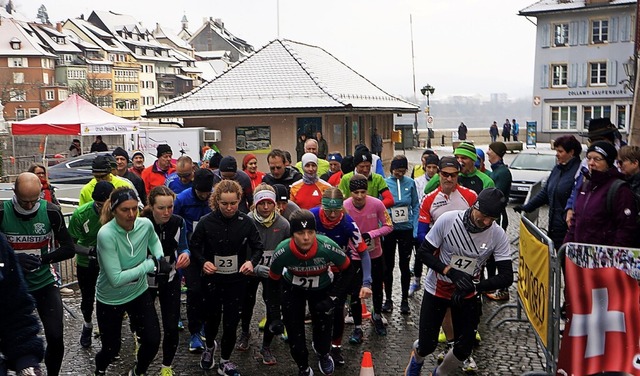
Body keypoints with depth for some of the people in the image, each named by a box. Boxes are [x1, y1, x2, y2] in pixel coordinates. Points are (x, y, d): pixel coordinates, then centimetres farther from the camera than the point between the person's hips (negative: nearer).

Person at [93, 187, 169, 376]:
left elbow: (154, 240, 12)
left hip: (139, 293, 4)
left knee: (153, 341, -1)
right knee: (112, 349, 11)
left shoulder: (145, 224, -15)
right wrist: (151, 265, -28)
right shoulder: (106, 234, -29)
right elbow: (116, 279, -32)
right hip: (110, 299, -4)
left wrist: (160, 257, -7)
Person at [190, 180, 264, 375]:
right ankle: (209, 346, 50)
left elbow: (259, 247, -1)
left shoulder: (246, 222, -10)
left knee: (231, 322, 5)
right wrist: (203, 262, -18)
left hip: (236, 280, 0)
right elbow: (194, 246, 0)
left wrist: (252, 262, -20)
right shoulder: (206, 221, -11)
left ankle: (225, 360, 28)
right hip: (212, 279, 0)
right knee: (212, 318, 17)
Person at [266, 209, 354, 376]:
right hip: (292, 288, 0)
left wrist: (332, 298, -17)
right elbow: (273, 282, -15)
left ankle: (323, 355, 42)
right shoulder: (282, 252, -33)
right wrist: (275, 317, -16)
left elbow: (347, 270, -16)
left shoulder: (328, 248, -36)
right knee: (294, 330, 1)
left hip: (322, 288, 0)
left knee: (323, 327, 4)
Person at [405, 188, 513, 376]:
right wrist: (451, 272, -28)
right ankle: (417, 356, 42)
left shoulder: (498, 235, -18)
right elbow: (423, 252, -15)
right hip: (437, 289, -2)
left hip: (467, 295, 2)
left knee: (464, 349, 4)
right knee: (427, 346, 3)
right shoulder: (448, 220, -23)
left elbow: (506, 276, -18)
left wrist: (475, 287, -32)